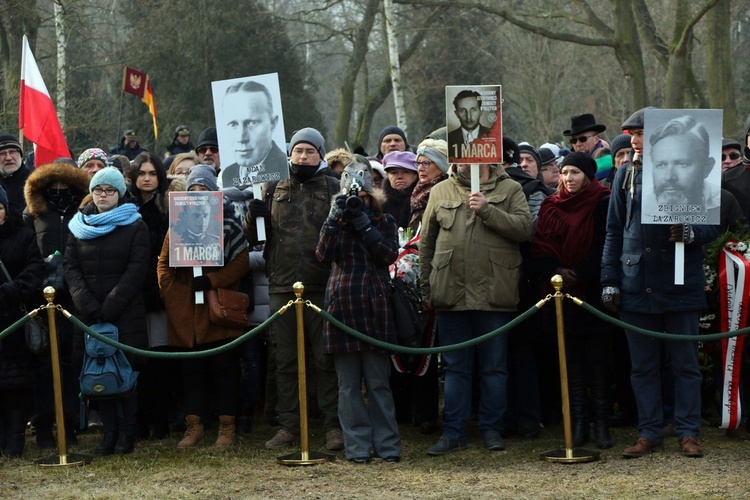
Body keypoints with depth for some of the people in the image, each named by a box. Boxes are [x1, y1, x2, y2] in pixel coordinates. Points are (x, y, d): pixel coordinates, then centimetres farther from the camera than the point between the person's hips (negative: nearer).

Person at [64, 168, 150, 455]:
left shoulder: (135, 226, 2)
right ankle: (109, 432, 6)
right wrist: (87, 305, -10)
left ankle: (127, 433, 1)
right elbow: (70, 266, 5)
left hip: (126, 313, -3)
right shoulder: (79, 225, 11)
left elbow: (137, 269, -6)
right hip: (89, 314, 3)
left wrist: (110, 306, -13)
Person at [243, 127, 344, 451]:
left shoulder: (333, 189, 6)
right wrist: (254, 215, -8)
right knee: (284, 360, 7)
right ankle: (288, 426, 14)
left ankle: (333, 426, 6)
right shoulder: (273, 191, 13)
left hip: (322, 288, -3)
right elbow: (253, 238, 11)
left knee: (326, 360, -1)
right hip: (282, 288, 3)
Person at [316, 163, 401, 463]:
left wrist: (363, 224, -10)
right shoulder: (336, 222, 13)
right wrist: (334, 219, -12)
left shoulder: (384, 222, 10)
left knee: (378, 382, -1)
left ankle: (387, 445, 6)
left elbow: (388, 255, -7)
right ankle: (357, 446, 6)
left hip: (374, 306, -1)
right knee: (349, 385, 1)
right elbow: (323, 255, -4)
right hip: (342, 306, 1)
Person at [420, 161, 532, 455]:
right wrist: (426, 288, 11)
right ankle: (453, 433, 13)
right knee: (455, 367, 7)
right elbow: (426, 242, 14)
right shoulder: (441, 192, 11)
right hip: (451, 294, 2)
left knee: (494, 367, 6)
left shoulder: (510, 190, 4)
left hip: (494, 295, -2)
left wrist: (488, 210, -19)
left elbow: (524, 228, -10)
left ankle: (492, 429, 16)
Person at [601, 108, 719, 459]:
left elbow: (714, 224, 2)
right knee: (643, 365, 7)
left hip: (680, 284, -3)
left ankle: (688, 433, 11)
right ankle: (649, 433, 14)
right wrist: (609, 280, 7)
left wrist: (690, 233, -20)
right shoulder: (626, 174, 9)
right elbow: (614, 230, 13)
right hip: (636, 283, 3)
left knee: (685, 362, 3)